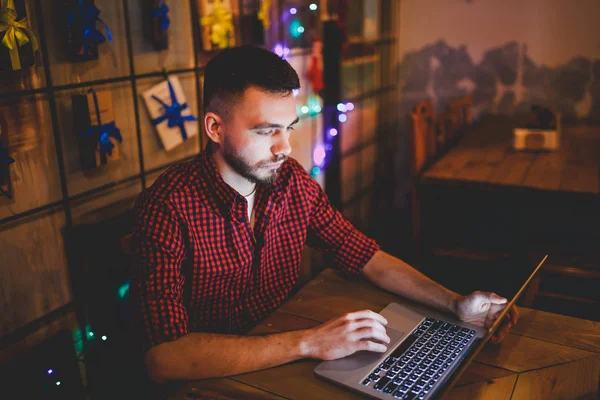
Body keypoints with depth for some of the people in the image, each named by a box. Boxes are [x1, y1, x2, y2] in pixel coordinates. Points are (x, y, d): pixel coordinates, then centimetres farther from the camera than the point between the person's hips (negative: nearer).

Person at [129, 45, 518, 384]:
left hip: (284, 361, 4)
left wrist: (455, 303, -10)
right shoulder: (167, 208, -22)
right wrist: (307, 343, -33)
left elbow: (366, 256, 3)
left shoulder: (293, 181, -5)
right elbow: (163, 359, -29)